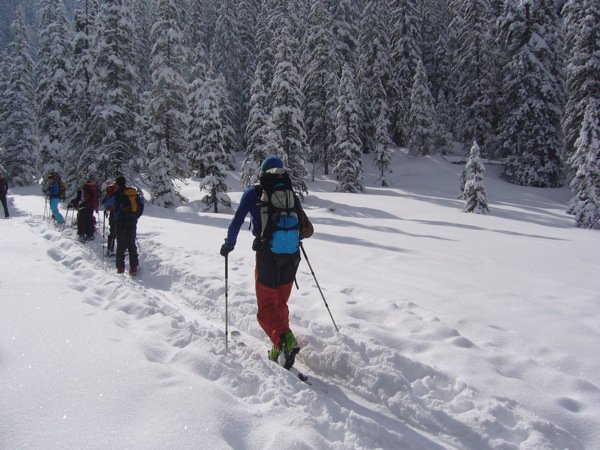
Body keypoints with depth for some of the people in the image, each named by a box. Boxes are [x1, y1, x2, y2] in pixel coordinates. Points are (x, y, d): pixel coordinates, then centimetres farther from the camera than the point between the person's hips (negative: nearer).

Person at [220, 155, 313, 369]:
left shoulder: (253, 193, -1)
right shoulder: (291, 195, 7)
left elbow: (237, 221, -4)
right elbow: (307, 229, 10)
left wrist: (229, 244, 11)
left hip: (268, 256, -3)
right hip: (291, 257, 4)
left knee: (266, 306, 5)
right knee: (281, 303, 19)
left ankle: (284, 338, -21)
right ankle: (280, 348, 19)